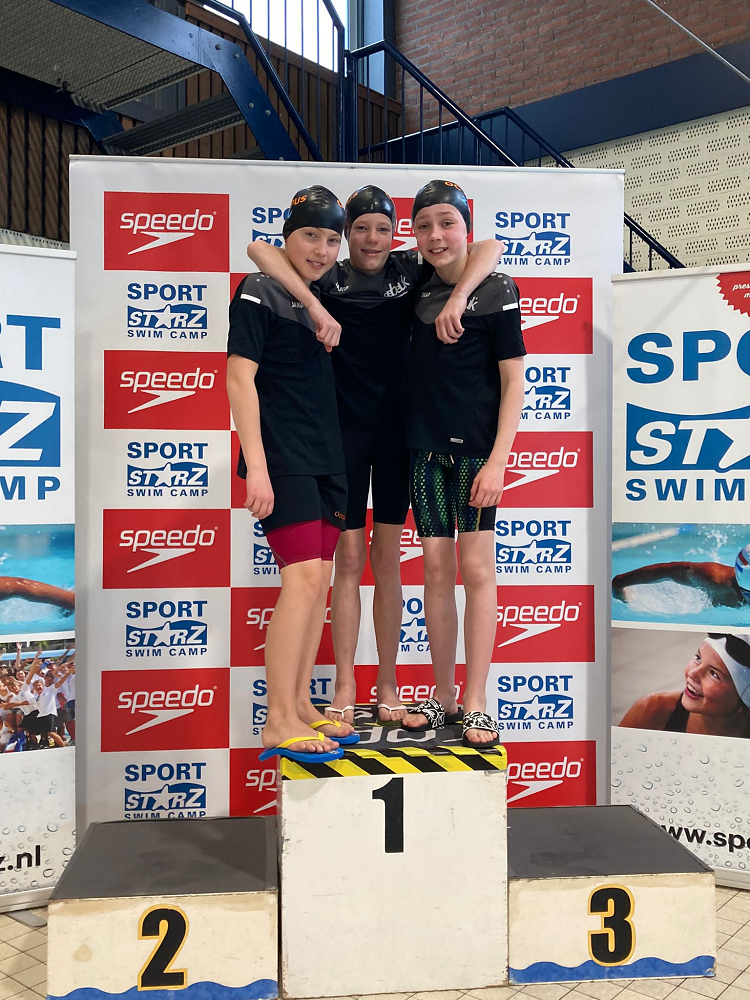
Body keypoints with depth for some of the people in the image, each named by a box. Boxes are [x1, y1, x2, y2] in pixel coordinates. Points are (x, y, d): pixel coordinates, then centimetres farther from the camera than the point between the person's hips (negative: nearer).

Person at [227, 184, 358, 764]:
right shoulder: (259, 294, -3)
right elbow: (240, 377, -11)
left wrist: (344, 466, 18)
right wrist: (256, 465, -19)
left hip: (328, 456, 8)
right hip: (283, 458, -8)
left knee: (320, 579, 7)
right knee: (303, 576, -15)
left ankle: (301, 704, 16)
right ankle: (278, 722, -8)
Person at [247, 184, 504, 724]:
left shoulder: (411, 270, 3)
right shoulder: (328, 277, -1)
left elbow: (490, 247, -3)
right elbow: (258, 247, -15)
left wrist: (457, 298, -21)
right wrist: (316, 307, -27)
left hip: (397, 431, 2)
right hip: (344, 432, -1)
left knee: (388, 558, 8)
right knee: (349, 558, 2)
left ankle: (387, 686, 18)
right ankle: (344, 689, 12)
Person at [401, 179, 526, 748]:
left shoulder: (497, 290, -3)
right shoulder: (418, 292, 11)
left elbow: (514, 382, -6)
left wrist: (498, 459, -13)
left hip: (477, 447, -4)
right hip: (426, 446, 5)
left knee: (476, 568, -2)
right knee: (436, 567, 7)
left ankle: (476, 704, 7)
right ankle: (443, 695, 18)